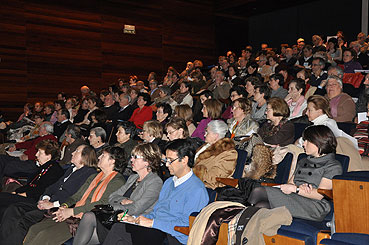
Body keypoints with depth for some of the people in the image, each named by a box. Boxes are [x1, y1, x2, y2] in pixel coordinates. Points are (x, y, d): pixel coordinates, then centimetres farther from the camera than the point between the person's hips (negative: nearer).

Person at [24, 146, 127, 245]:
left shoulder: (118, 181, -4)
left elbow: (103, 204, -15)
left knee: (46, 235, -22)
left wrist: (72, 211, -15)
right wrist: (64, 206, -2)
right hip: (74, 216, 7)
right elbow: (77, 196, 21)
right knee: (35, 229, -8)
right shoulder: (94, 177, 22)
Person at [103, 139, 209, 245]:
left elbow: (186, 226, -18)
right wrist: (134, 219, 9)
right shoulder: (168, 182, 21)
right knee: (118, 227, -17)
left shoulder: (197, 189, -10)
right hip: (156, 229, 8)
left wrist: (152, 223, -16)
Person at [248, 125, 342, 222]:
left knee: (259, 191, -24)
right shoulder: (303, 162, 28)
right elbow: (290, 183, 17)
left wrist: (295, 189, -10)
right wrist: (300, 187, -6)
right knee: (261, 206, -28)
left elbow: (320, 195, -8)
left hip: (314, 208, -6)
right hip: (293, 201, 7)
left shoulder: (334, 166, 4)